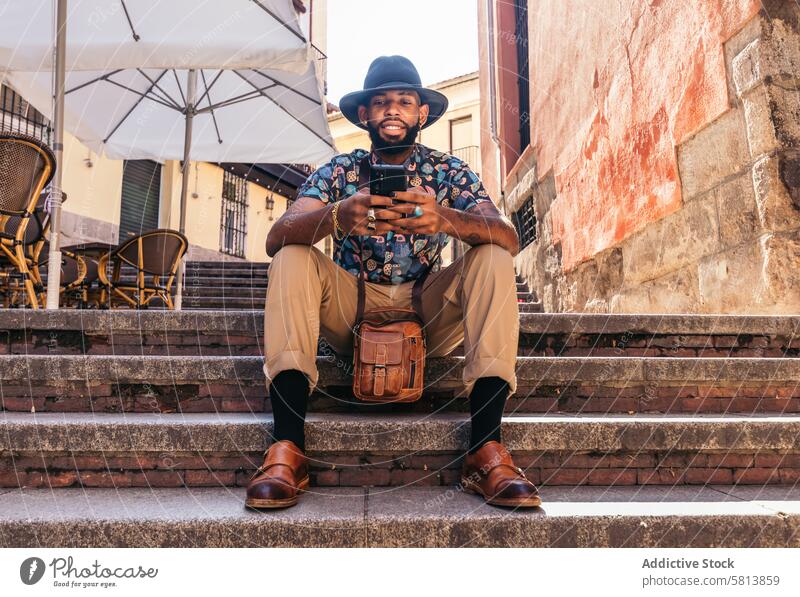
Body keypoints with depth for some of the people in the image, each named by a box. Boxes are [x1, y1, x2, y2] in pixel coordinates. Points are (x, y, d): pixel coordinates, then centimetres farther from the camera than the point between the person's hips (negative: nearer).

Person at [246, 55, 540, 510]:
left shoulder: (450, 172, 0)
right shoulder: (339, 172, 0)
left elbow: (510, 239, -17)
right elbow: (276, 238, -17)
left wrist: (447, 219, -39)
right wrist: (335, 217, -40)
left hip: (427, 313, 1)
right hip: (350, 311, 0)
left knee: (493, 259, -22)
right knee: (294, 257, -23)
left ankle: (487, 450, -28)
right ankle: (287, 449, -30)